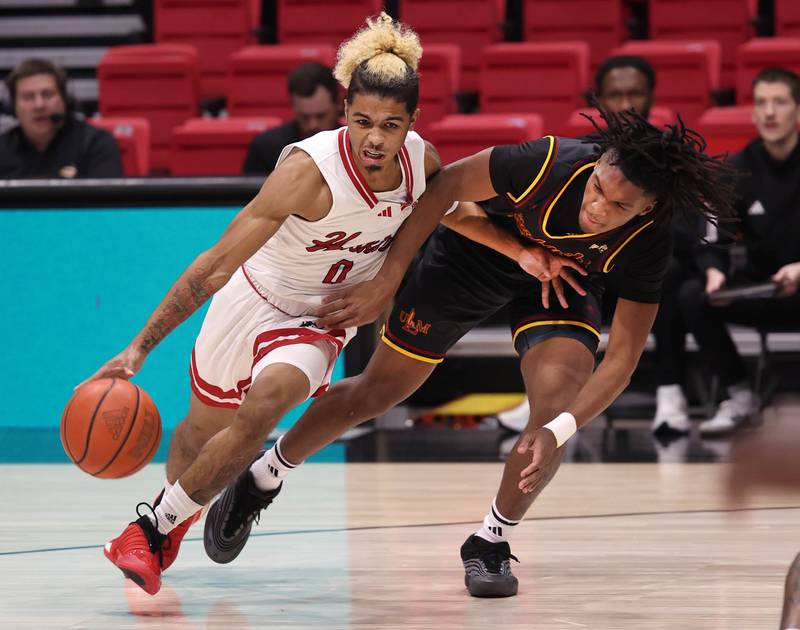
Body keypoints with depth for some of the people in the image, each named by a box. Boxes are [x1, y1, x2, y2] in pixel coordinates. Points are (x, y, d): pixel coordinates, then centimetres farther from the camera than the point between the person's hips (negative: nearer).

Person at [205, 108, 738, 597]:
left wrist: (558, 431, -41)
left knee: (557, 404, -23)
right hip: (475, 255, -1)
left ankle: (490, 544, 2)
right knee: (378, 392, 8)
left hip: (561, 281, 1)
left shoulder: (648, 242, -32)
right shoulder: (547, 164, -39)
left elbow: (622, 359, -27)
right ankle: (260, 481, 33)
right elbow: (445, 187, -22)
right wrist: (385, 281, -22)